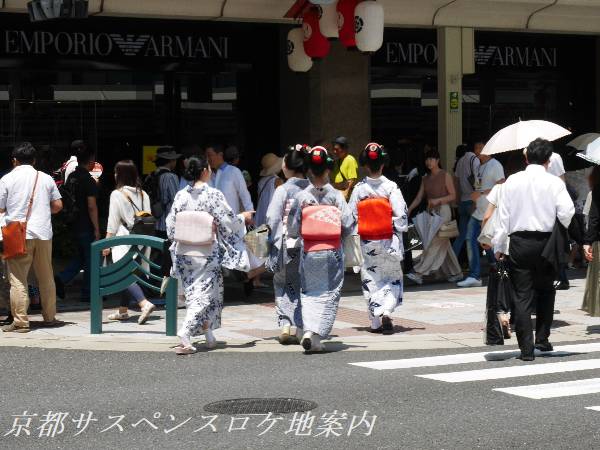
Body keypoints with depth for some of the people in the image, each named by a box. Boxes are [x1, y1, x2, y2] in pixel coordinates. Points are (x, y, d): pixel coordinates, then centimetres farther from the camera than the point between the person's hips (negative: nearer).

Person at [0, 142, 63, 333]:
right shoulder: (46, 178, 6)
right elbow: (58, 206, 8)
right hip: (43, 234, 3)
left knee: (18, 280, -2)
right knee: (46, 278, 13)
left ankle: (20, 322, -5)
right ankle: (50, 317, 20)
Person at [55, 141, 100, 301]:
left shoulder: (71, 177, 5)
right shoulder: (88, 181, -16)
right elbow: (92, 207, -18)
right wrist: (97, 229, -14)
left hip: (74, 223, 7)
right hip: (86, 225, -7)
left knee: (81, 256, 20)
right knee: (90, 259, 6)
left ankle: (61, 279, 5)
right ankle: (87, 293, 12)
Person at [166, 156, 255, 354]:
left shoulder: (181, 195, 0)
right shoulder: (213, 195, -12)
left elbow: (171, 226, 3)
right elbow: (229, 221, -8)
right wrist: (244, 217, 11)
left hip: (184, 252, 5)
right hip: (207, 253, -5)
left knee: (194, 293, 16)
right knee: (203, 294, -1)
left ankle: (208, 334, 25)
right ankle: (185, 334, -16)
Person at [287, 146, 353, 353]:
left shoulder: (301, 196, -4)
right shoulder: (336, 196, -6)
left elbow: (292, 229, -4)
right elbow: (348, 225, -8)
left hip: (308, 252, 1)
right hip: (332, 251, -1)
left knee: (309, 292, 11)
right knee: (329, 293, 7)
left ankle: (308, 330, -7)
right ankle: (317, 334, -3)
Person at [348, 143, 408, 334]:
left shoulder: (359, 189, -5)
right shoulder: (391, 187, -11)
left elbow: (351, 216, -2)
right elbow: (401, 215, -12)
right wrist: (399, 228, 5)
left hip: (367, 242, 1)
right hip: (389, 241, -1)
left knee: (370, 280, 11)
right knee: (393, 279, 11)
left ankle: (376, 322, 12)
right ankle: (386, 312, -11)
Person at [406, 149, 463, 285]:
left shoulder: (445, 176, -3)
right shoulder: (425, 179, 13)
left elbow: (453, 196, -6)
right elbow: (419, 197, 8)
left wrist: (438, 200, -19)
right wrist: (409, 209, -6)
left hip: (443, 210, -7)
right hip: (431, 212, 7)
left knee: (435, 243, -11)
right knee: (443, 244, 9)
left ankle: (419, 273, -18)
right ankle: (455, 273, 18)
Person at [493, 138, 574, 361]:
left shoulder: (512, 181, 1)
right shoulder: (554, 182, -4)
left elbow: (503, 215, 2)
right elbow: (567, 213, -12)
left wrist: (499, 246, 8)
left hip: (519, 242, 1)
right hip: (545, 242, -1)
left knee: (522, 296, 2)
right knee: (545, 291, 19)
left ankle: (526, 348, -1)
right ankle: (542, 339, 18)